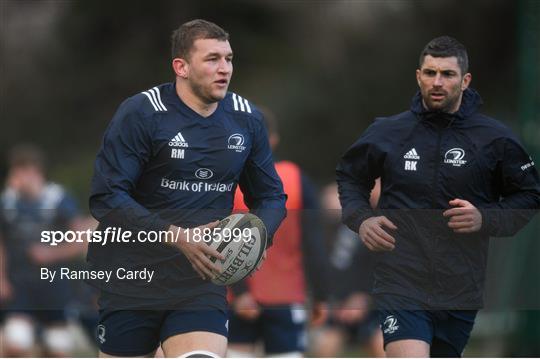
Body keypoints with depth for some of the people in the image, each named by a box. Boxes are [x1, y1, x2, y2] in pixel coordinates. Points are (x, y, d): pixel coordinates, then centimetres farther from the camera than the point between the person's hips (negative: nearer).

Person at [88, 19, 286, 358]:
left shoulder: (247, 119, 5)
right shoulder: (141, 113, -9)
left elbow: (271, 196, 14)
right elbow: (106, 197, -14)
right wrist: (177, 237, -22)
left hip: (201, 279, 2)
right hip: (132, 279, -2)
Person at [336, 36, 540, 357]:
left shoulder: (496, 139, 0)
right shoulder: (388, 132, 2)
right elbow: (349, 177, 19)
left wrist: (486, 218, -10)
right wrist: (360, 218, 0)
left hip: (461, 291, 2)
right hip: (402, 285, -2)